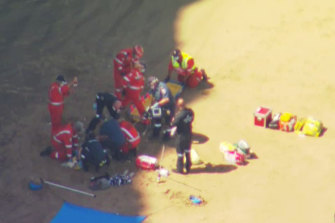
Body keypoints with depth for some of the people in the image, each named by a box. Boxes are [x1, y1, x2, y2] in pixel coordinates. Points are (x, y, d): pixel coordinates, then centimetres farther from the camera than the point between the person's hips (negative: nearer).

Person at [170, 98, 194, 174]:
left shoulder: (179, 114, -28)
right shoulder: (190, 111, -9)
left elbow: (173, 124, -20)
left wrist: (173, 120, 0)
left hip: (181, 135, -6)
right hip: (189, 134, 6)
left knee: (180, 153, 10)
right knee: (188, 151, 22)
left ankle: (180, 169, 21)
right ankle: (188, 167, 33)